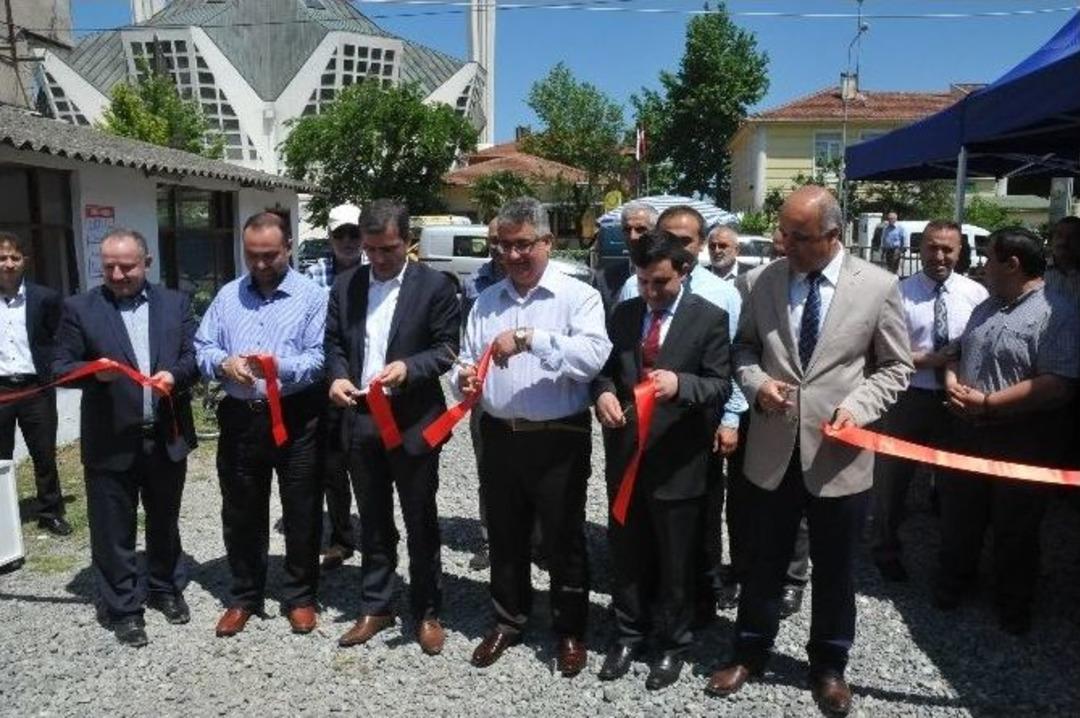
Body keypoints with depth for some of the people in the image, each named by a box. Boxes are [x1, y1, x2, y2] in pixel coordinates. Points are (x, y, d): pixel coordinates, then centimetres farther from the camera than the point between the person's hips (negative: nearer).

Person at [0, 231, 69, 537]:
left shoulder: (45, 298, -1)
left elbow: (57, 342, 6)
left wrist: (49, 371, -6)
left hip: (36, 389, -1)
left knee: (45, 456, 9)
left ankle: (51, 513, 23)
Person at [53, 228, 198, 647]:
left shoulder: (175, 303, 5)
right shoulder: (79, 308, -1)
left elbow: (194, 357, 2)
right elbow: (61, 368, -2)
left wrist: (175, 374, -18)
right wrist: (93, 371, -22)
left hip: (168, 437, 2)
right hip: (110, 442, -2)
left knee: (164, 522, 18)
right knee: (113, 531, 8)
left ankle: (166, 588, 38)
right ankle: (124, 609, 25)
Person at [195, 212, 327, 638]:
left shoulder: (312, 296, -4)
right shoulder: (227, 295, 10)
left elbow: (319, 359, -13)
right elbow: (201, 348, 6)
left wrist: (279, 366, -29)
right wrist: (224, 364, -15)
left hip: (295, 419, -3)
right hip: (240, 418, 4)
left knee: (301, 514, 7)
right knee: (241, 513, 14)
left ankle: (299, 598, 25)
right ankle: (243, 597, 32)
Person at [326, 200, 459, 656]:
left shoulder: (435, 286, -5)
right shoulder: (346, 286, 7)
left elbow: (449, 348, -7)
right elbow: (334, 341, 11)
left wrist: (408, 367, -23)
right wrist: (337, 375, -9)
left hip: (413, 421, -4)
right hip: (360, 419, 4)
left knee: (421, 523, 8)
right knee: (373, 522, 16)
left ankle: (427, 613, 24)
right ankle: (375, 607, 31)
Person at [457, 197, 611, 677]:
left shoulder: (578, 296, -8)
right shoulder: (486, 302, 9)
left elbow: (594, 355, -24)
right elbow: (467, 359, 11)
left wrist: (529, 338, -30)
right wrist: (465, 378, -11)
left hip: (559, 439, -4)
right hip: (499, 437, 5)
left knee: (563, 541, 9)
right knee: (505, 538, 18)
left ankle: (570, 631, 29)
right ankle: (507, 621, 38)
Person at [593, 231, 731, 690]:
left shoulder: (710, 318, -7)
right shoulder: (622, 314, 7)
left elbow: (721, 385, -11)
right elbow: (605, 369, 12)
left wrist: (680, 383, -30)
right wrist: (603, 392, -11)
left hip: (677, 461, -4)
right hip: (625, 454, 4)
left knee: (675, 561, 12)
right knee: (626, 553, 17)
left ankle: (673, 644, 33)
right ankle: (629, 633, 37)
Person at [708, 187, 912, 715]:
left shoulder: (878, 286, -5)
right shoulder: (767, 280, 0)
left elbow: (896, 367, 1)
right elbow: (744, 346, 10)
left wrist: (859, 406, -15)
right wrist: (756, 382, -10)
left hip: (838, 455, -1)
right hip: (773, 451, 2)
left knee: (835, 571, 15)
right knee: (764, 562, 16)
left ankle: (829, 665, 37)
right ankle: (750, 652, 37)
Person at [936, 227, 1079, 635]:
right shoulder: (986, 308, 10)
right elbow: (958, 351, 19)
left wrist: (987, 403, -25)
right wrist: (952, 381, -4)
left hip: (1022, 442, -7)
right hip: (968, 432, 7)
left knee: (1015, 530, 10)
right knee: (959, 517, 18)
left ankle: (1013, 604, 30)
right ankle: (952, 583, 38)